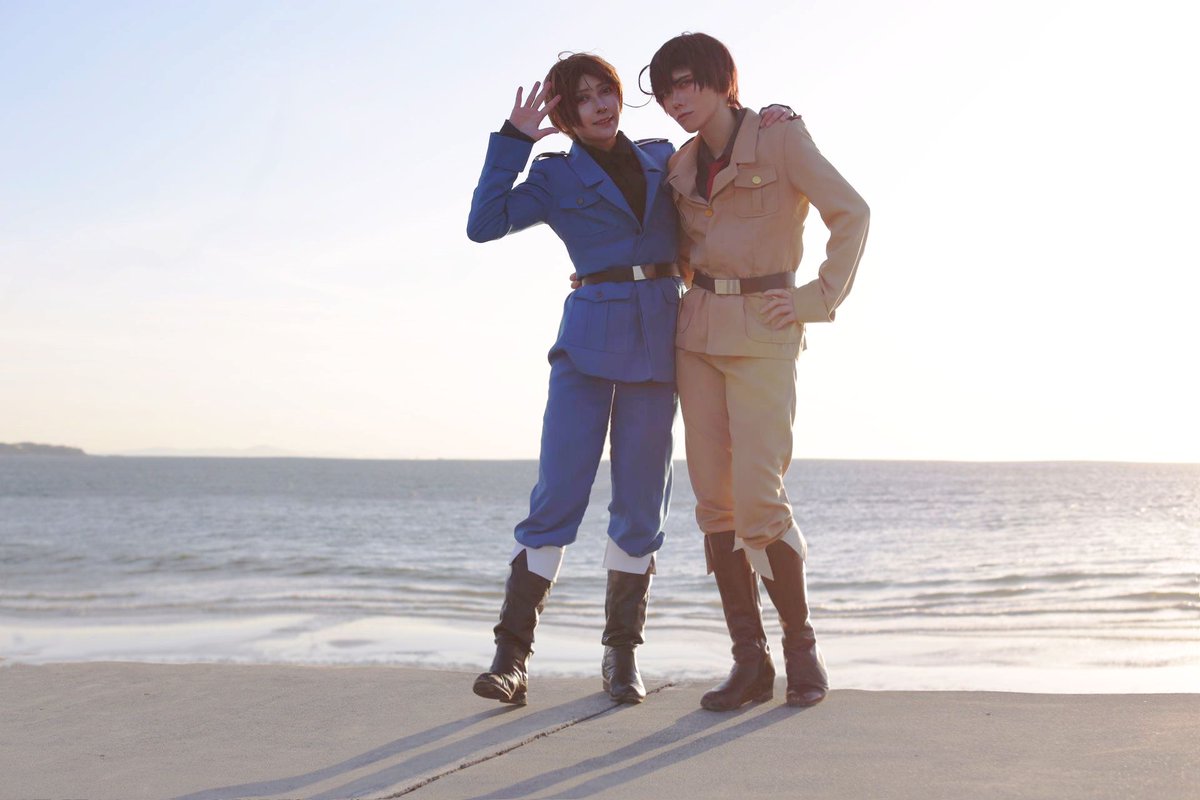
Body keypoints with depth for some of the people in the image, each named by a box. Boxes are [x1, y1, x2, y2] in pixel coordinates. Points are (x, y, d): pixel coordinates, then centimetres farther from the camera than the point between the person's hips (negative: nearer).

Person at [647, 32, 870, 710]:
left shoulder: (781, 138, -5)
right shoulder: (683, 166, 13)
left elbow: (851, 214, -7)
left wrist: (820, 300, -12)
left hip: (763, 331, -6)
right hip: (698, 334, 6)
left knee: (758, 498, -12)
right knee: (715, 501, 1)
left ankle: (802, 646, 7)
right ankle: (750, 662, 7)